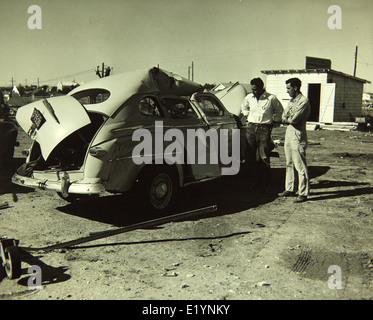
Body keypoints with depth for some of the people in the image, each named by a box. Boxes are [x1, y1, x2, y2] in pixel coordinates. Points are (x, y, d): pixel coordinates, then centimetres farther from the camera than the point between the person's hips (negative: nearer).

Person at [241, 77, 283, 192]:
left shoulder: (271, 98, -2)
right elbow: (243, 106, 31)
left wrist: (274, 121, 8)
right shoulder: (249, 97, 9)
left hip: (264, 128, -4)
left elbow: (280, 110, 13)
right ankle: (254, 182, 15)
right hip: (251, 128, 4)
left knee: (264, 158, -5)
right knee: (250, 157, 3)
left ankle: (265, 185, 3)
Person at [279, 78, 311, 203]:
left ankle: (303, 193, 0)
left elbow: (294, 119, -20)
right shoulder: (291, 100, 16)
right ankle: (290, 189, 24)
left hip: (298, 136, -9)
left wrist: (286, 119, -1)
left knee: (300, 166, -6)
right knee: (289, 164, 14)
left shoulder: (303, 101, -13)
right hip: (288, 133, 9)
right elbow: (284, 117, 11)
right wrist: (290, 119, -9)